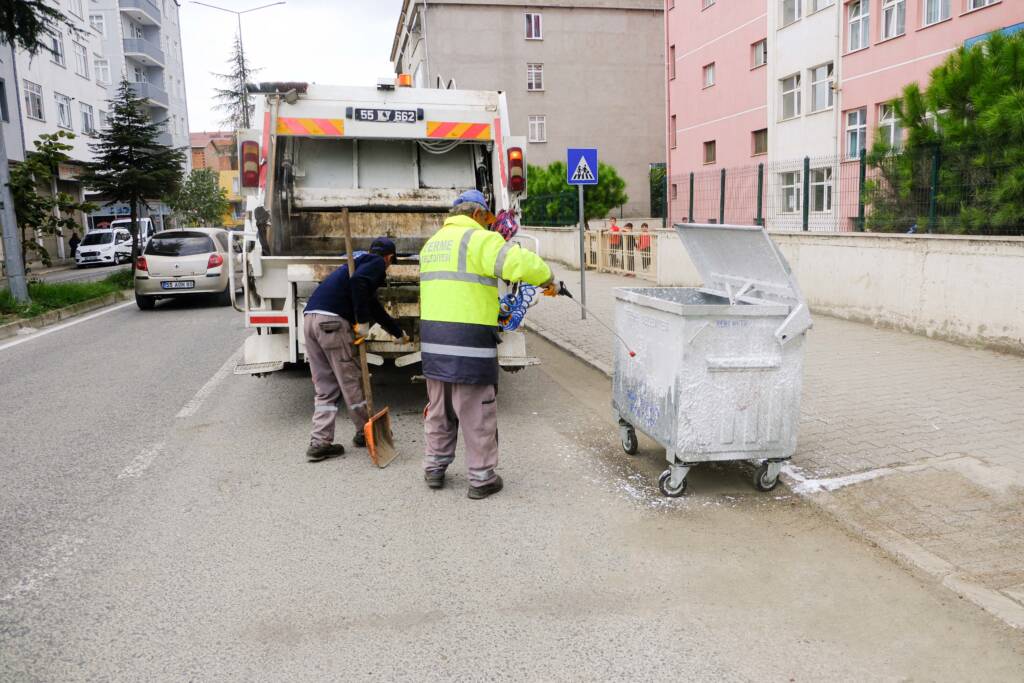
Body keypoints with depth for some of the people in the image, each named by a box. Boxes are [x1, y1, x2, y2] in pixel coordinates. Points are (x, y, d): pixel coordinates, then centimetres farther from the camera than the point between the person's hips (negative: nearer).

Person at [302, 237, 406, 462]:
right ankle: (366, 432, 22)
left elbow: (373, 306, 44)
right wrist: (363, 321, -12)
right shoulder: (378, 264, 7)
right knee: (351, 381, 7)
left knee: (324, 387, 12)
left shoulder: (360, 261, 34)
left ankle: (319, 443, 9)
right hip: (333, 320, -8)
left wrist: (398, 331, 56)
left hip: (310, 317, 8)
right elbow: (358, 281, -17)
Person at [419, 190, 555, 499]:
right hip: (470, 344, -7)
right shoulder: (479, 239, -8)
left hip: (433, 342, 8)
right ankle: (481, 478, 13)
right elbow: (521, 262, -20)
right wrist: (547, 279, -3)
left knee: (439, 410, 20)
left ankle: (435, 468, 30)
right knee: (477, 414, 4)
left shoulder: (432, 243, 18)